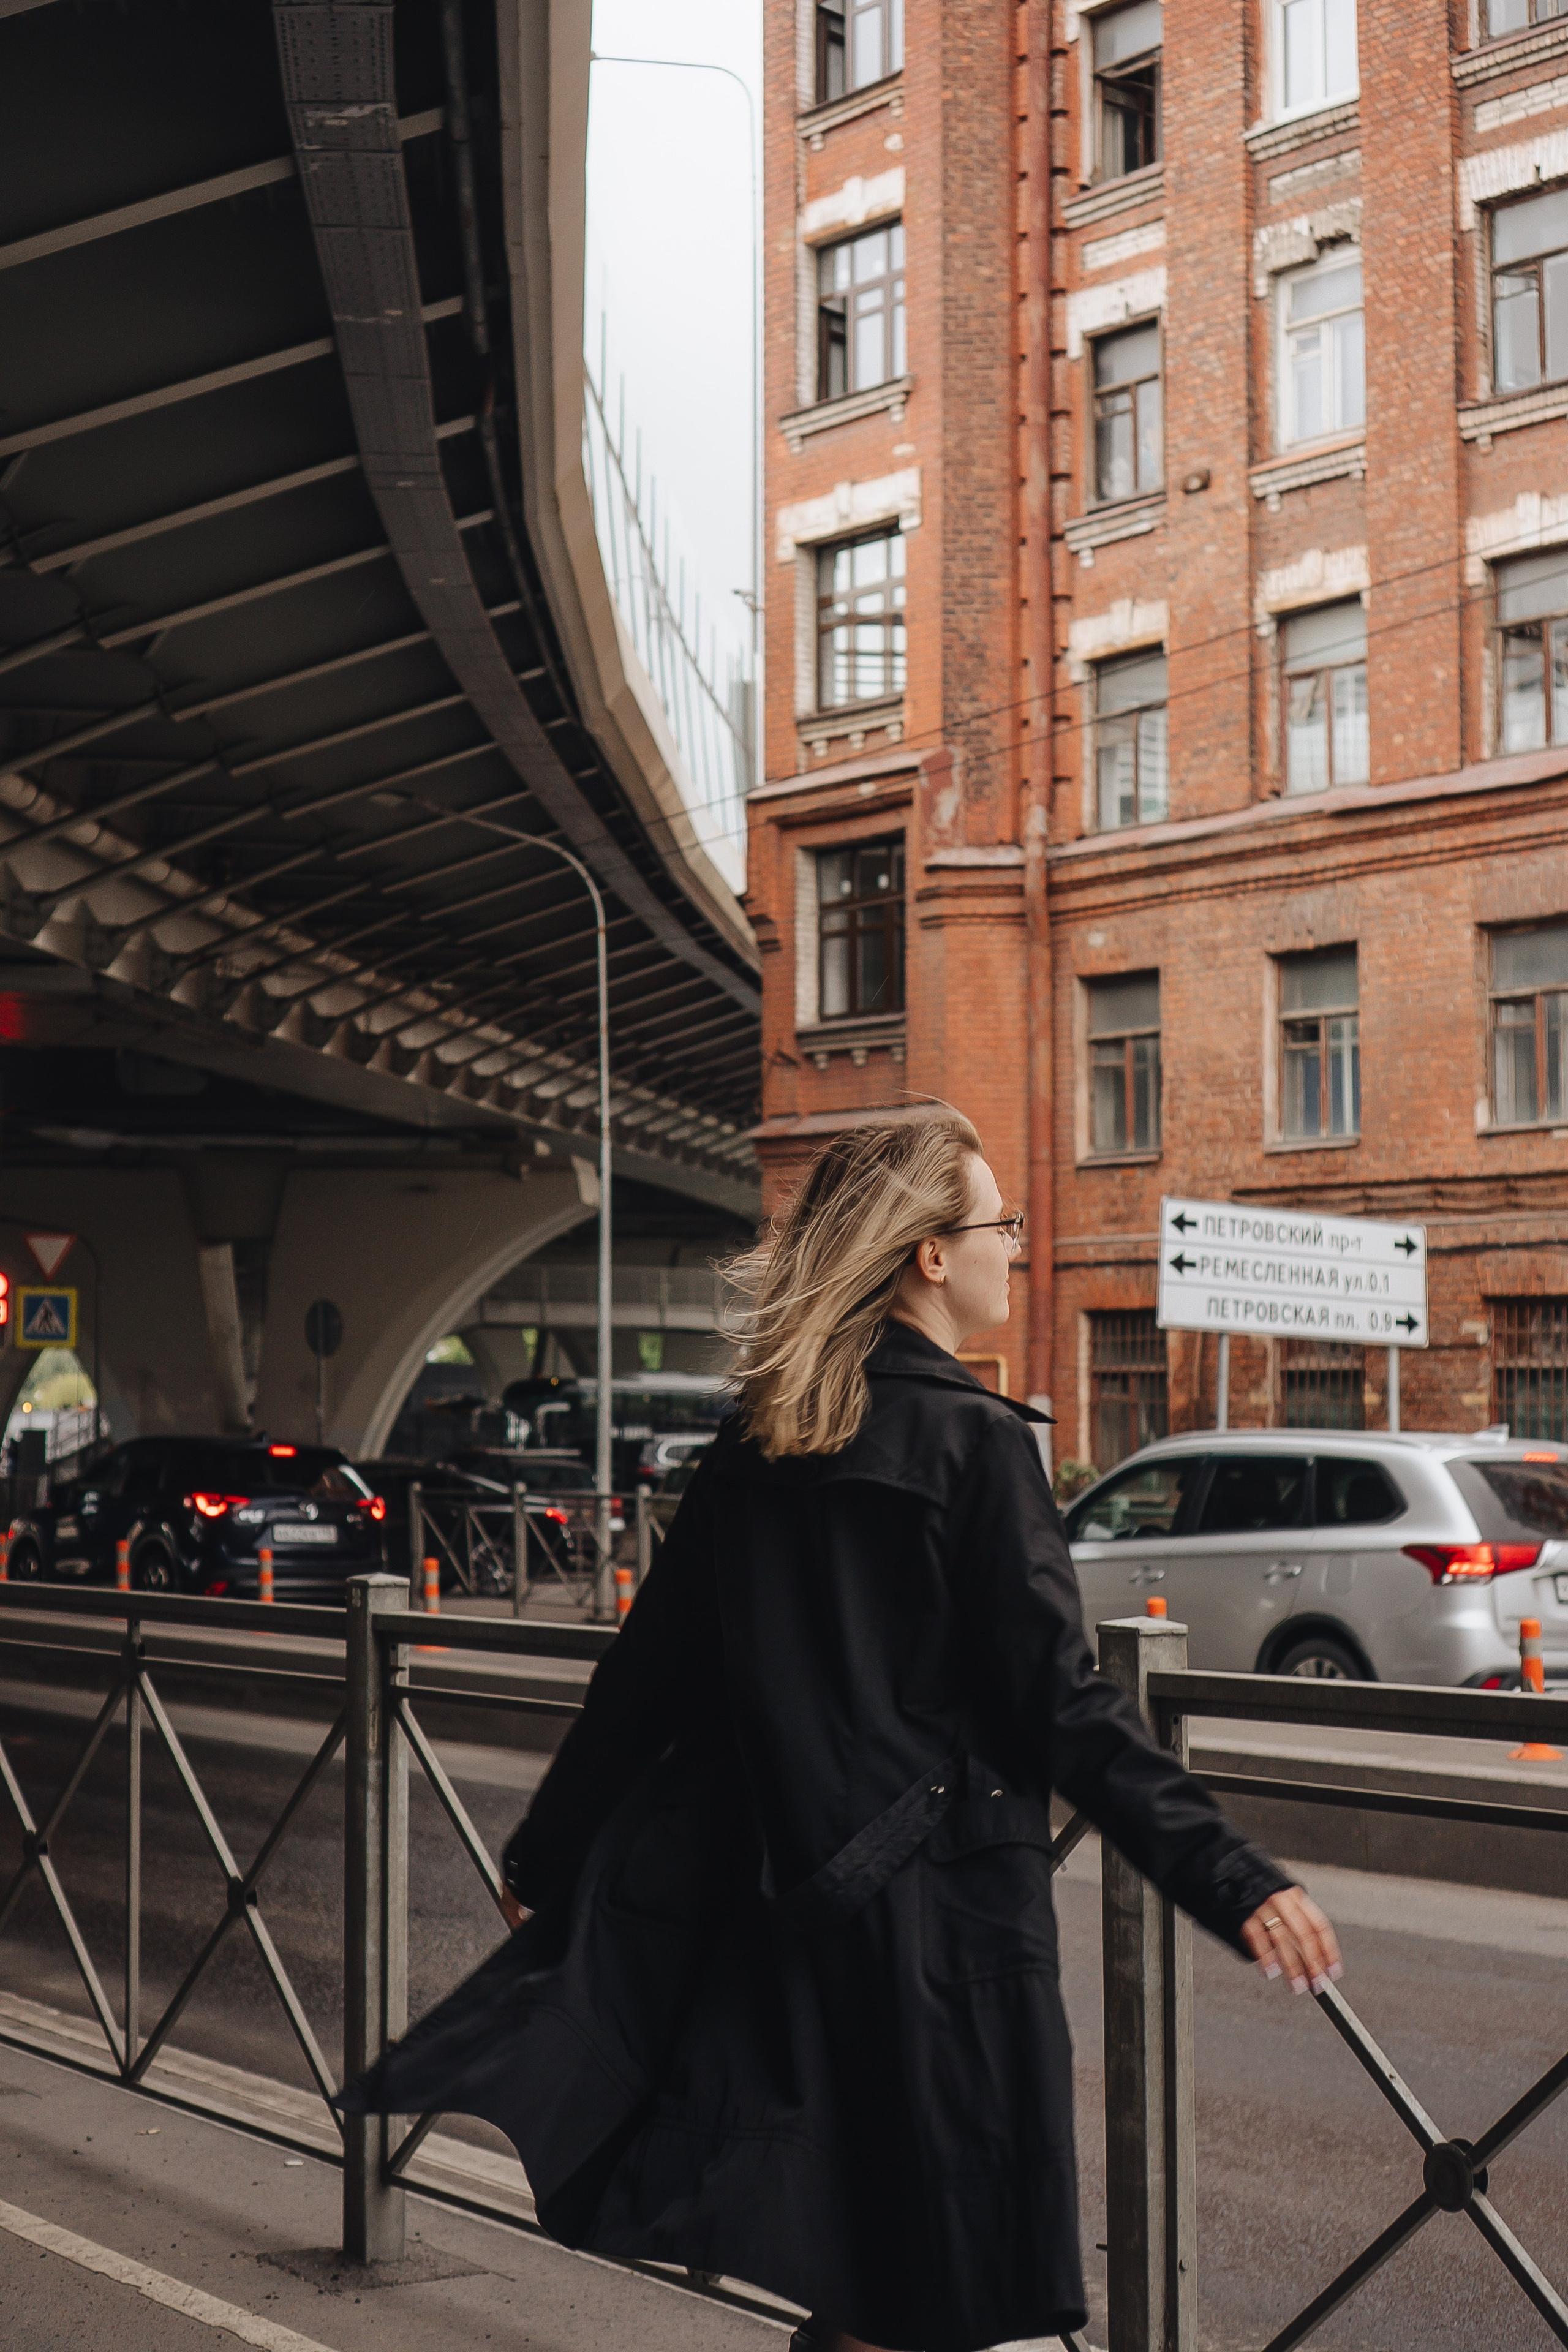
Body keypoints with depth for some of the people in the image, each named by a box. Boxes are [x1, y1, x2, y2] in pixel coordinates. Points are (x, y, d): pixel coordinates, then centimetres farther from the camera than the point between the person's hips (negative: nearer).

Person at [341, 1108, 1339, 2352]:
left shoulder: (756, 1444, 7)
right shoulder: (975, 1440, -11)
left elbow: (648, 1668, 11)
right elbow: (1061, 1705, -17)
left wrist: (549, 1853, 21)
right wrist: (1234, 1882, -16)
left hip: (772, 1890, 7)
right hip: (935, 1897, -6)